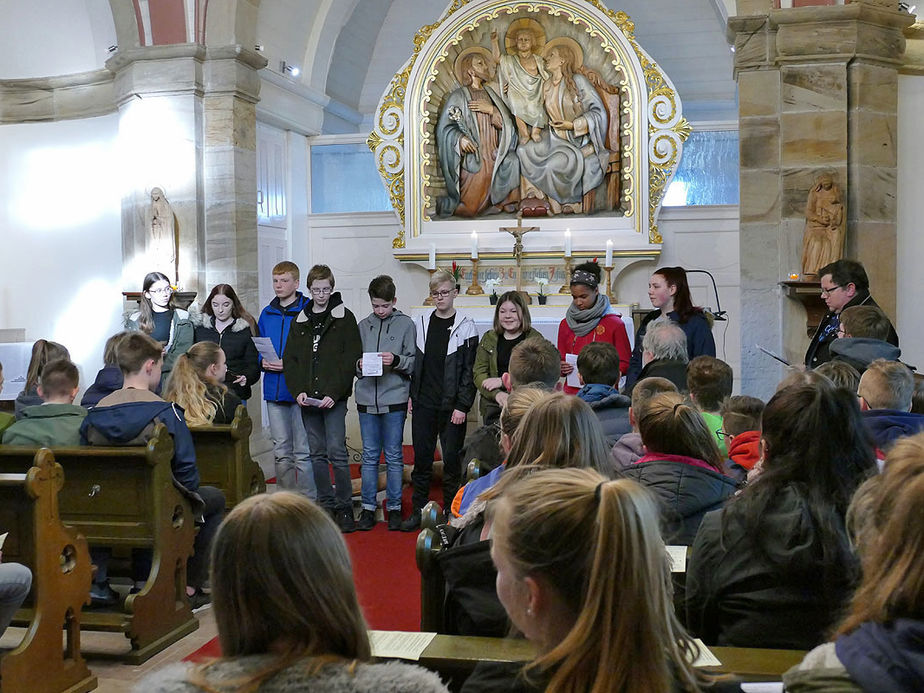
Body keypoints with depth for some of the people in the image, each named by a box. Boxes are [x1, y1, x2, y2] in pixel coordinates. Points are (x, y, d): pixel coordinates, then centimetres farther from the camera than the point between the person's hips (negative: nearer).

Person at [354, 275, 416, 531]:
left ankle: (394, 508, 14)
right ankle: (368, 507, 15)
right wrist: (358, 365, -7)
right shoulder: (363, 325, 10)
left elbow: (414, 362, -1)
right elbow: (353, 360, 15)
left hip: (395, 398, -3)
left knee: (394, 456, 5)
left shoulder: (406, 324, 1)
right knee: (369, 456, 8)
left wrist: (396, 360, -19)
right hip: (367, 398, 3)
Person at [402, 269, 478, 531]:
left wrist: (462, 406, -11)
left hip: (452, 406, -3)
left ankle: (451, 512, 13)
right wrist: (410, 395, 5)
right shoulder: (420, 324, 8)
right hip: (423, 403, 3)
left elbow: (469, 370, -5)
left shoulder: (466, 327, -3)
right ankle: (418, 511, 17)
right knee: (422, 457, 7)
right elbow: (413, 361, 13)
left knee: (452, 458, 3)